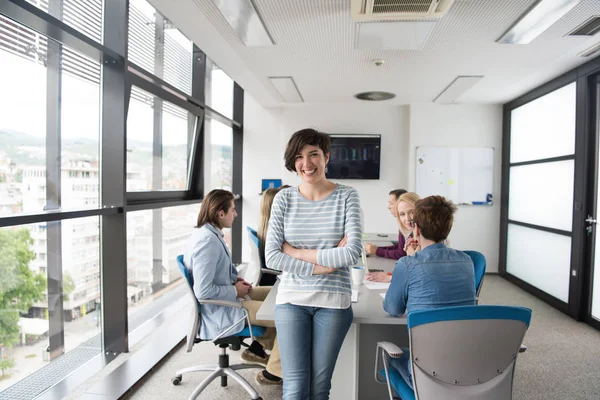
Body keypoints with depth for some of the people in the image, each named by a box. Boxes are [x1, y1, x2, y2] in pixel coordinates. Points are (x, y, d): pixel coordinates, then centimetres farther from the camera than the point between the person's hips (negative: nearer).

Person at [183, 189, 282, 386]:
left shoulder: (207, 233, 3)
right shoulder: (207, 241, -27)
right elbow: (203, 291, -30)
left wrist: (235, 280, 3)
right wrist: (236, 291, -17)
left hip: (225, 299, 10)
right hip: (221, 309, -10)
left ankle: (257, 348, 25)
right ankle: (273, 372, 7)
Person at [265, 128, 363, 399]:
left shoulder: (346, 196, -5)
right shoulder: (284, 198, -2)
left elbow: (352, 253, -15)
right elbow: (272, 256, -8)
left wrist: (296, 252, -12)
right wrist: (323, 264, -14)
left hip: (333, 302, 0)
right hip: (291, 300, 1)